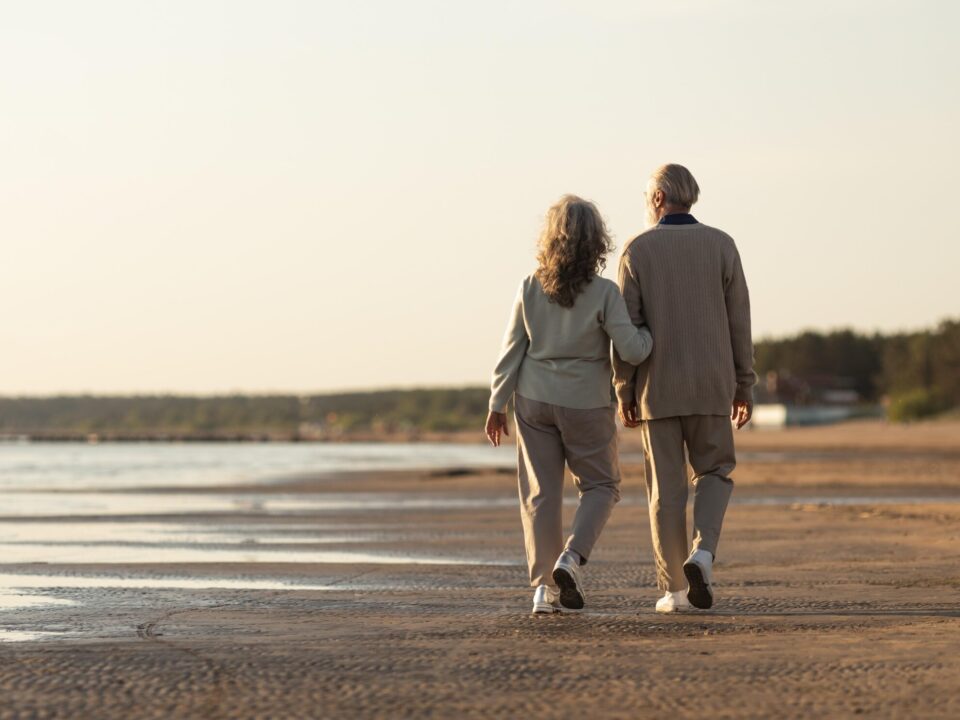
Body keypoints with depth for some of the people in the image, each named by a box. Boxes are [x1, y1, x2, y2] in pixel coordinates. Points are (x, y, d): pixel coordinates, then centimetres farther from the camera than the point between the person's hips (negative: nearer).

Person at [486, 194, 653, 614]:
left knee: (540, 494, 7)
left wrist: (497, 403, 9)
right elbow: (631, 351, -15)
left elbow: (512, 350, 1)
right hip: (587, 404, -2)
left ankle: (544, 586, 4)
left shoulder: (531, 289, -4)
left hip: (534, 402, 3)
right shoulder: (604, 293, -13)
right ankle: (571, 558, -7)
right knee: (600, 485, 15)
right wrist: (652, 334, 6)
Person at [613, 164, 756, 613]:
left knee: (666, 487, 6)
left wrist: (624, 393, 1)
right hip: (710, 386, 1)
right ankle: (702, 552, -9)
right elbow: (738, 321, 0)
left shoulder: (637, 251, -3)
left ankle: (673, 589, 5)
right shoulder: (721, 245, 1)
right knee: (714, 472, 15)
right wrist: (744, 385, 7)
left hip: (658, 388, -1)